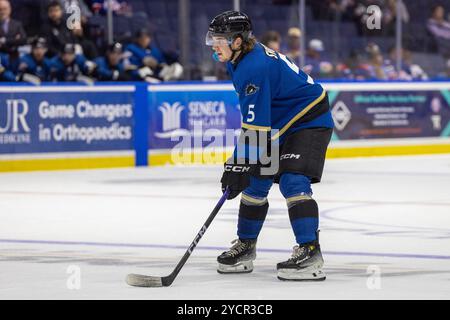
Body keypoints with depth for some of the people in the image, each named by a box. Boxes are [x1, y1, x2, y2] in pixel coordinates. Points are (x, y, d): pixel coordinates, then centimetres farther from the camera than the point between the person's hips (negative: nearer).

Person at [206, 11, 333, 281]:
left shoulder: (254, 68, -28)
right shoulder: (242, 59, 4)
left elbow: (255, 126, -30)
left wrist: (237, 166, -30)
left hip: (309, 122, -11)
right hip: (282, 124, 11)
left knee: (293, 182, -24)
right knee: (256, 182, 12)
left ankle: (310, 253, -27)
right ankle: (245, 248, 23)